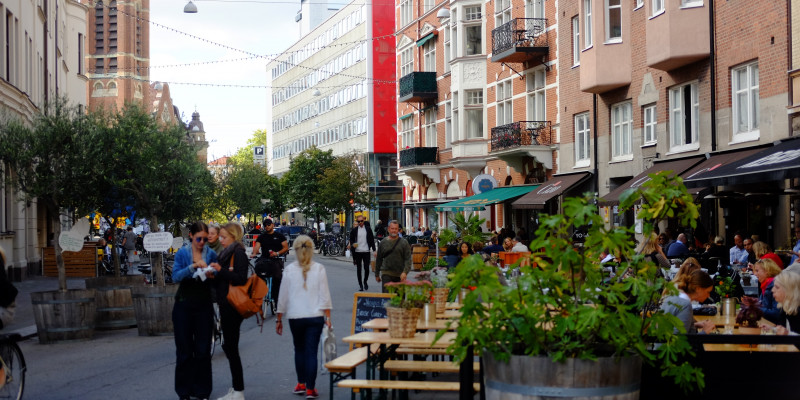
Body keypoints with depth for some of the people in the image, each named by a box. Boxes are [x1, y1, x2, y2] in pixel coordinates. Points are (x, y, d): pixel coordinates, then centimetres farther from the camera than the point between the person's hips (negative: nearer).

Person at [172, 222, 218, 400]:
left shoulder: (211, 254, 2)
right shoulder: (182, 253, -1)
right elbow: (175, 276, -15)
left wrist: (212, 275, -19)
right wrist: (193, 266, -29)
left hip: (204, 306, 1)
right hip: (184, 305, -1)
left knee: (203, 350, 3)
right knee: (184, 350, 4)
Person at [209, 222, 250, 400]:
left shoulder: (239, 254, -11)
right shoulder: (226, 253, 16)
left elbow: (241, 279, -20)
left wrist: (221, 270, -23)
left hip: (233, 307, -9)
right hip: (225, 305, 10)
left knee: (231, 347, -5)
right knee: (229, 347, 13)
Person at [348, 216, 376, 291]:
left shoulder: (368, 229, 5)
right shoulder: (354, 230, 4)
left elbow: (372, 240, 8)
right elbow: (351, 240, 10)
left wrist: (374, 250, 2)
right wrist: (352, 245, -11)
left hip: (366, 251, 0)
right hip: (357, 251, 0)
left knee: (366, 268, -3)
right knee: (359, 269, 4)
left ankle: (365, 281, 22)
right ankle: (360, 285, 13)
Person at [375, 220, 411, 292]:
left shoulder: (404, 243, 3)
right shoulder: (383, 242, 8)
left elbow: (408, 259, -3)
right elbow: (378, 259, 16)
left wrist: (405, 272, -18)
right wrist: (377, 274, 17)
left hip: (400, 275, 0)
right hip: (386, 274, 0)